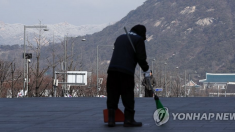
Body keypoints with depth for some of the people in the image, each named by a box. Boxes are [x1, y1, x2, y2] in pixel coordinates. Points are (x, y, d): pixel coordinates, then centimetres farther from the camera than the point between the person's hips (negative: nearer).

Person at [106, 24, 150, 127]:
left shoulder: (120, 38, 26)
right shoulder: (138, 39, 6)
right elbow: (141, 57, -2)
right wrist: (146, 70, 9)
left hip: (112, 69, 5)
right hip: (127, 71, -5)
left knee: (112, 95, 7)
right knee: (128, 95, 2)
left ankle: (111, 119, 5)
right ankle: (129, 119, 3)